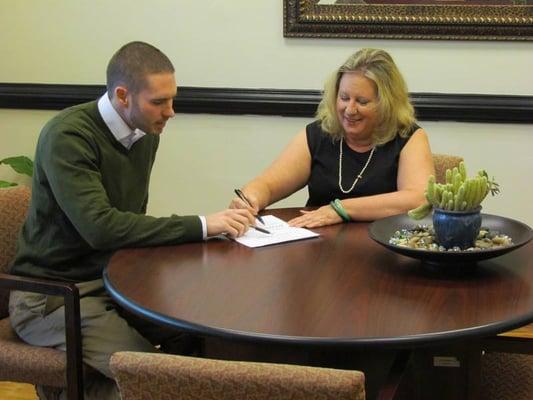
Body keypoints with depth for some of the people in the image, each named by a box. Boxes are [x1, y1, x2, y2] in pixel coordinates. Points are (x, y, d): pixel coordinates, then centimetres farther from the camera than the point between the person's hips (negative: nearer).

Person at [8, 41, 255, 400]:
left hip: (115, 279, 7)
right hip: (53, 293, -7)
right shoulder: (67, 137, -20)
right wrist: (201, 226, -29)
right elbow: (99, 226, -30)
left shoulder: (147, 131, 2)